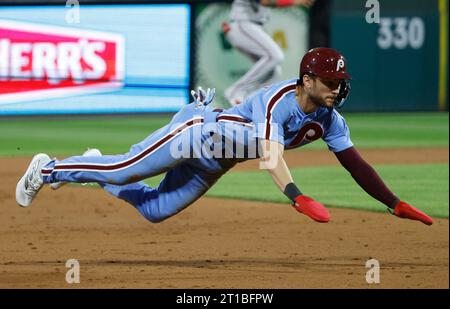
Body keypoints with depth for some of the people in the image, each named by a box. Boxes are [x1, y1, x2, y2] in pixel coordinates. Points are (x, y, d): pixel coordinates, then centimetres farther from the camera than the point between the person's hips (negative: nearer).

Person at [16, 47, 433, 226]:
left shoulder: (328, 120, -8)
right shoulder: (279, 100, -31)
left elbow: (355, 163, -10)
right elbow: (270, 154, -43)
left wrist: (396, 205, -20)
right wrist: (298, 198, -58)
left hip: (213, 165, 7)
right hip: (196, 130, -7)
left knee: (155, 210, 11)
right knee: (124, 169, -3)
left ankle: (99, 172, 36)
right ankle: (48, 169, 19)